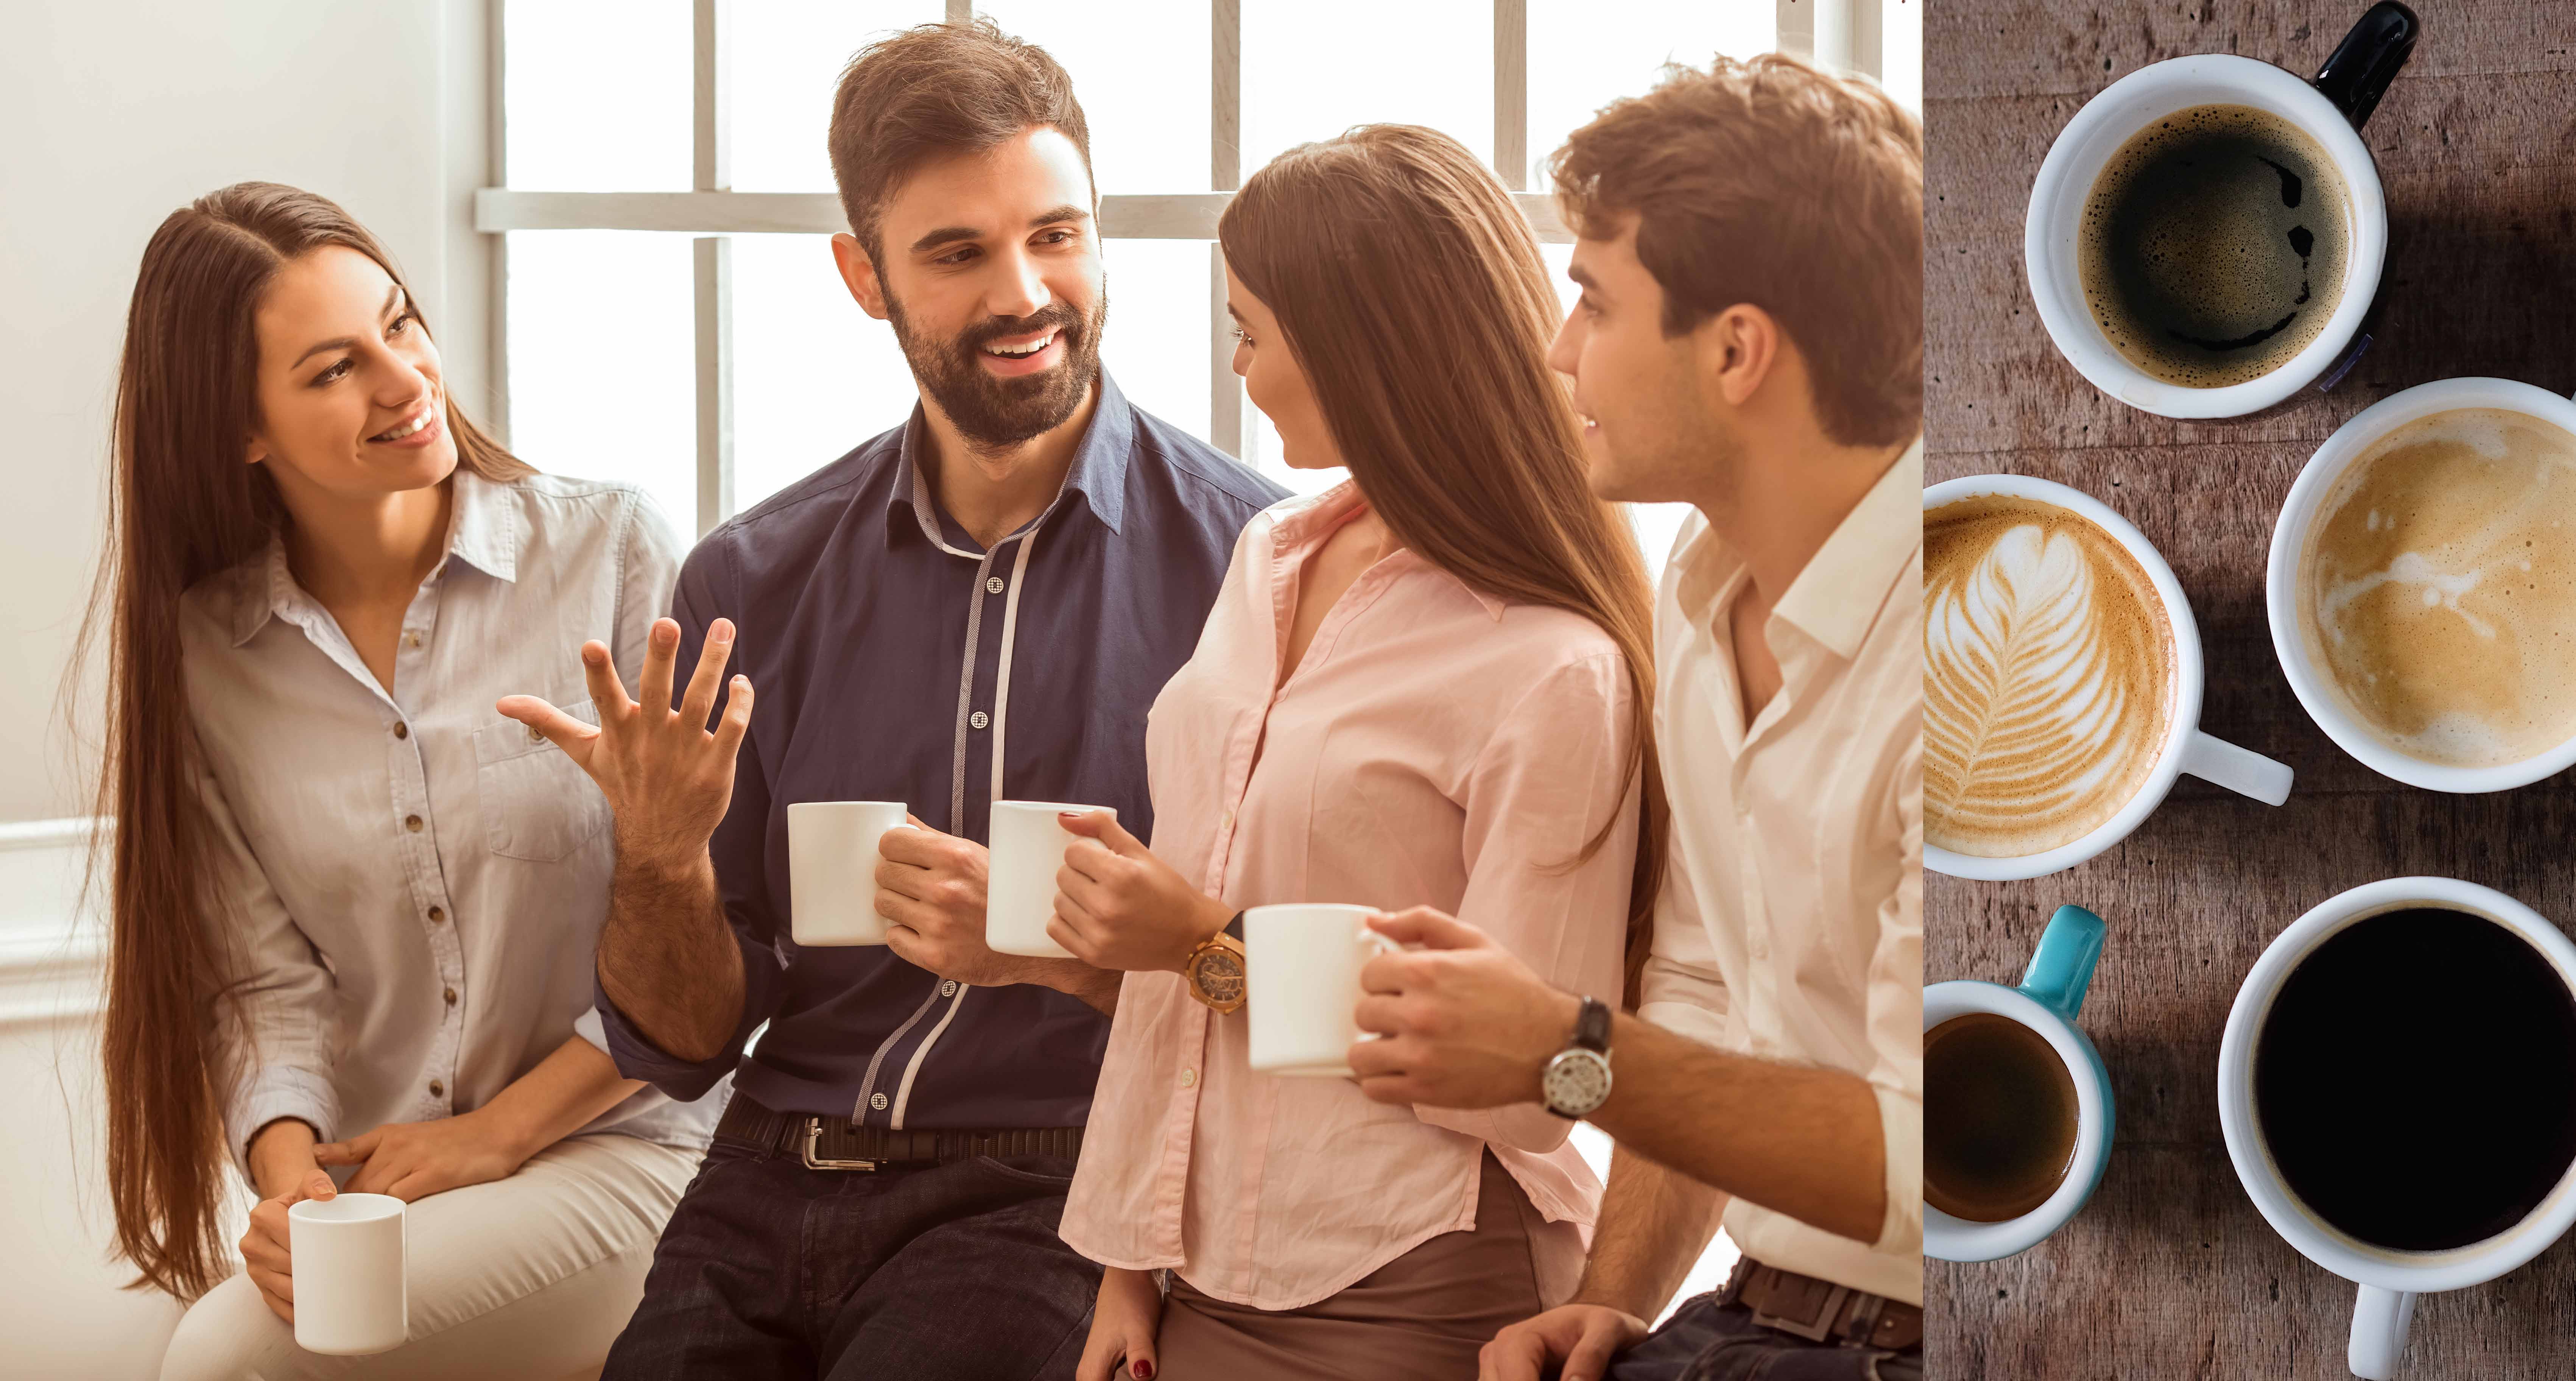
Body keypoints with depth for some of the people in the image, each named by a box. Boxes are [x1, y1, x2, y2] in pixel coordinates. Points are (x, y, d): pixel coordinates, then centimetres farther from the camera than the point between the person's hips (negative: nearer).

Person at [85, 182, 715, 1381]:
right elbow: (268, 980, 2)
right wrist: (289, 1174, -17)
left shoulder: (612, 549, -4)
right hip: (374, 1192, 3)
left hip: (618, 1146, -3)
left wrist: (501, 1130, -8)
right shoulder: (204, 652, 5)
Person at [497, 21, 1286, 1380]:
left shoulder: (1250, 557, -3)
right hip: (772, 1188, 4)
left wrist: (1063, 948, -17)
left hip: (1058, 1201, -3)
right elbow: (685, 1046, 12)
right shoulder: (750, 582, 9)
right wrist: (660, 853, -7)